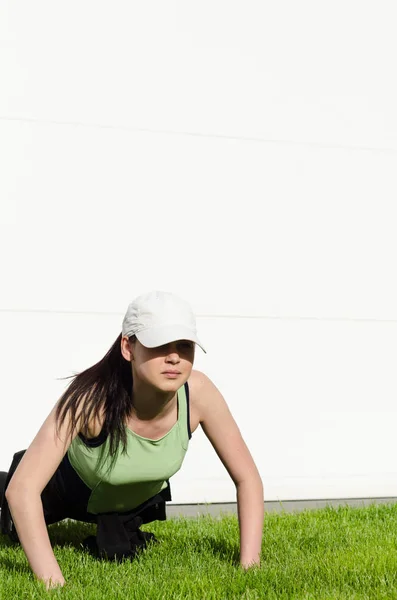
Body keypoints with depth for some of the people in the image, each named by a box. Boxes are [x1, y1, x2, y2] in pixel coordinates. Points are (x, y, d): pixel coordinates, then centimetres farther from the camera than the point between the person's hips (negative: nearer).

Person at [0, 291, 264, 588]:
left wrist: (248, 565, -29)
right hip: (70, 487, -2)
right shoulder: (94, 397, -44)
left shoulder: (198, 392, -34)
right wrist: (54, 584, -49)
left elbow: (247, 478, -23)